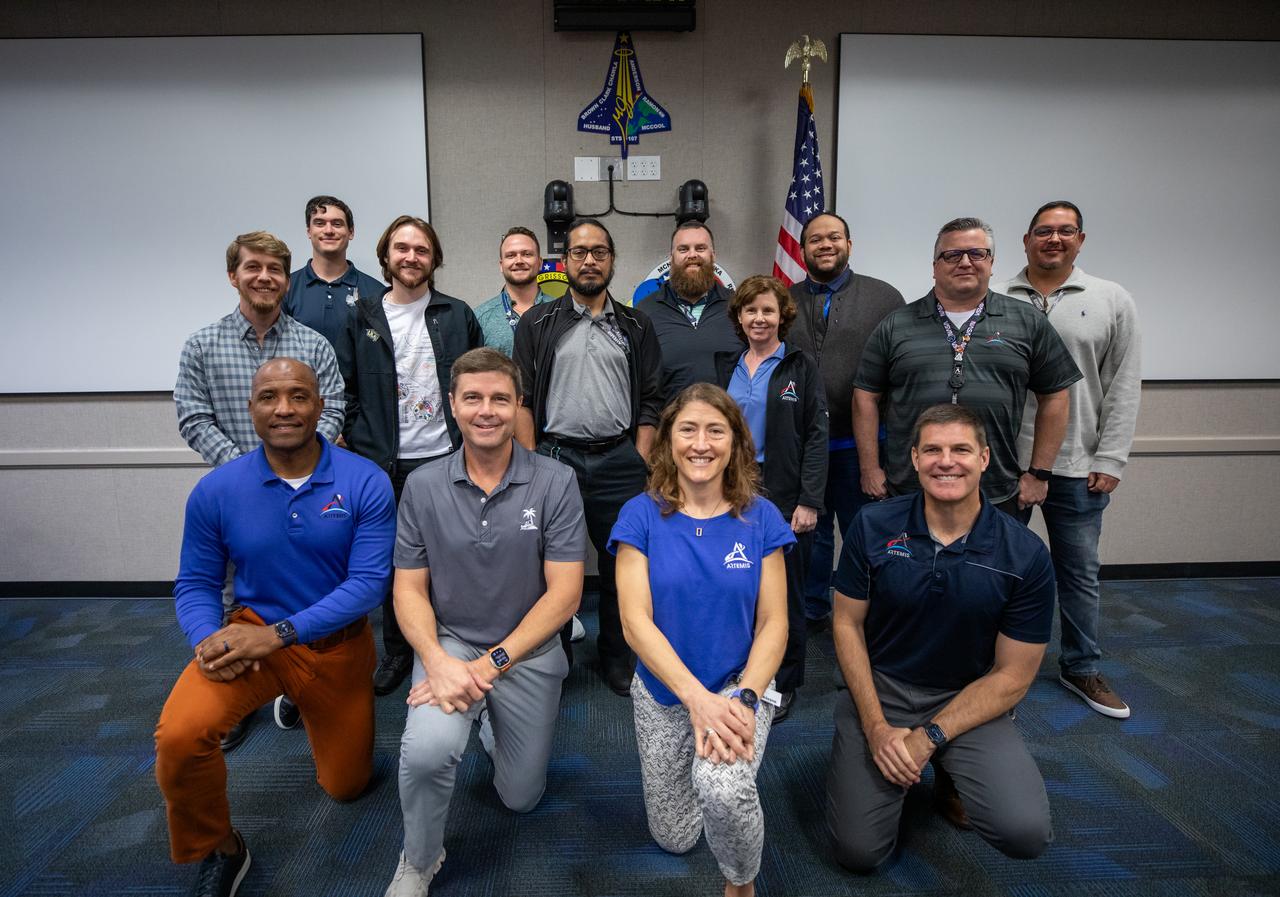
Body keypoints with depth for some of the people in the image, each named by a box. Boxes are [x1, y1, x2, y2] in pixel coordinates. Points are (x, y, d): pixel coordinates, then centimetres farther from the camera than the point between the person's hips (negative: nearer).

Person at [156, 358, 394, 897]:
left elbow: (369, 582, -21)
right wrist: (208, 640, -22)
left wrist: (279, 633, -28)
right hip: (249, 634, 0)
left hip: (337, 647, 0)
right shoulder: (215, 491, -11)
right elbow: (195, 584, -2)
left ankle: (307, 707, 49)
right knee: (178, 736, -29)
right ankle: (218, 850, 3)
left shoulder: (366, 483, -18)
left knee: (345, 787, 16)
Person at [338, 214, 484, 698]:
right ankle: (397, 651, 29)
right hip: (386, 464, 1)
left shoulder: (457, 315, 4)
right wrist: (362, 446, -2)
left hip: (446, 459, -1)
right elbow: (346, 390, 5)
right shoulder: (362, 318, 5)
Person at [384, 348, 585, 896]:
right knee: (427, 749, -28)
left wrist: (493, 663, -19)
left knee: (521, 797, 11)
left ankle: (493, 724, 44)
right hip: (450, 642, 0)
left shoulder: (555, 483, -13)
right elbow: (409, 589, -3)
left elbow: (564, 593, -13)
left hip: (527, 651, 0)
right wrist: (437, 661, -21)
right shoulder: (422, 487, -6)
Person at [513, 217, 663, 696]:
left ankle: (618, 662, 26)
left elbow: (650, 402, 7)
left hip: (619, 462, 1)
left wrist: (640, 463, -1)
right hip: (555, 456, -1)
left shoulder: (636, 326, 9)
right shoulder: (538, 322, 5)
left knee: (622, 565, 8)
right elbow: (522, 399, 1)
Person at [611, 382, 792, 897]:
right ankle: (703, 743, 43)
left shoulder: (760, 518, -9)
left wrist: (744, 699, -23)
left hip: (740, 685, -1)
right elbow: (635, 622, -16)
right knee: (675, 838, 14)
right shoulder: (642, 516, -11)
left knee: (722, 788, -32)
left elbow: (773, 624, -8)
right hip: (663, 693, 2)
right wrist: (698, 699, -26)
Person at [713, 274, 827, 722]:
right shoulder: (726, 367, 11)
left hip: (785, 498, -3)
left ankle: (784, 685, 23)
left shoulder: (801, 366, -1)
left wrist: (809, 501, -12)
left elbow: (816, 436, -5)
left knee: (783, 593, 6)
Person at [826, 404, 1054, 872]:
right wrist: (876, 727, -12)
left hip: (969, 699, 1)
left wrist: (930, 737, -15)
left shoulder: (1026, 555, -12)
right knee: (858, 850, -9)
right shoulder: (872, 526, -11)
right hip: (878, 688, 0)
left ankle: (952, 769, 12)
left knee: (1026, 833, -22)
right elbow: (847, 624, -3)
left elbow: (1012, 675, -7)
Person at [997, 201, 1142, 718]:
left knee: (1080, 573, 11)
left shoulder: (1112, 301, 3)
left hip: (1077, 467, 1)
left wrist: (1110, 460, -5)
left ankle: (1082, 669, 29)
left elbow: (1124, 387, 1)